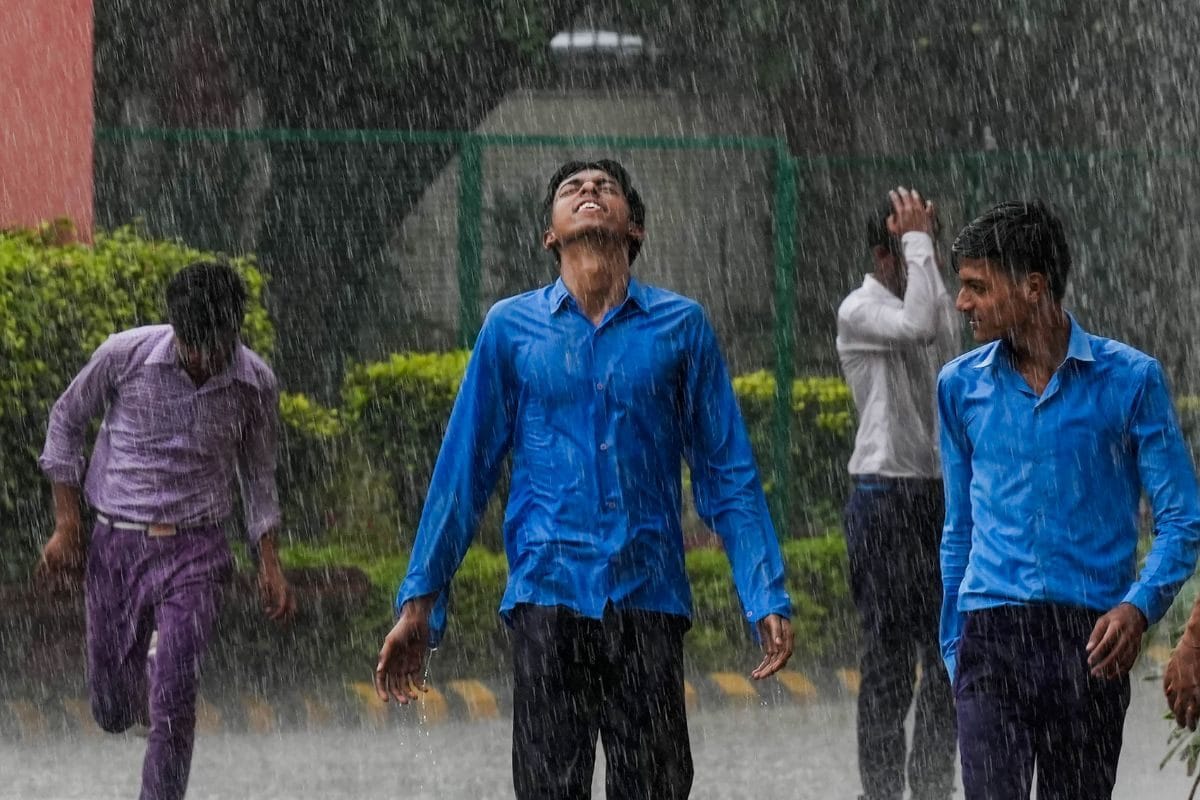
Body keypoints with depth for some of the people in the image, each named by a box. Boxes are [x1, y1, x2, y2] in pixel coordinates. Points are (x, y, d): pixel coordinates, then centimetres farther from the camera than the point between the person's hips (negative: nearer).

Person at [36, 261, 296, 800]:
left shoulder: (254, 385, -6)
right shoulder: (124, 356, -12)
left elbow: (257, 473, 11)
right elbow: (66, 420, 5)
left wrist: (269, 563, 6)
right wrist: (66, 524, 2)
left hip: (194, 552, -1)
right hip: (115, 546, 1)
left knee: (174, 709, -14)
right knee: (113, 714, 10)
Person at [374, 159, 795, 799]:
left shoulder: (681, 326, 7)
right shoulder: (511, 327, 8)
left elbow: (727, 476, 7)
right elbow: (462, 473, 9)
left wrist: (767, 600, -1)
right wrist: (419, 601, 5)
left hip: (648, 597, 0)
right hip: (547, 595, 0)